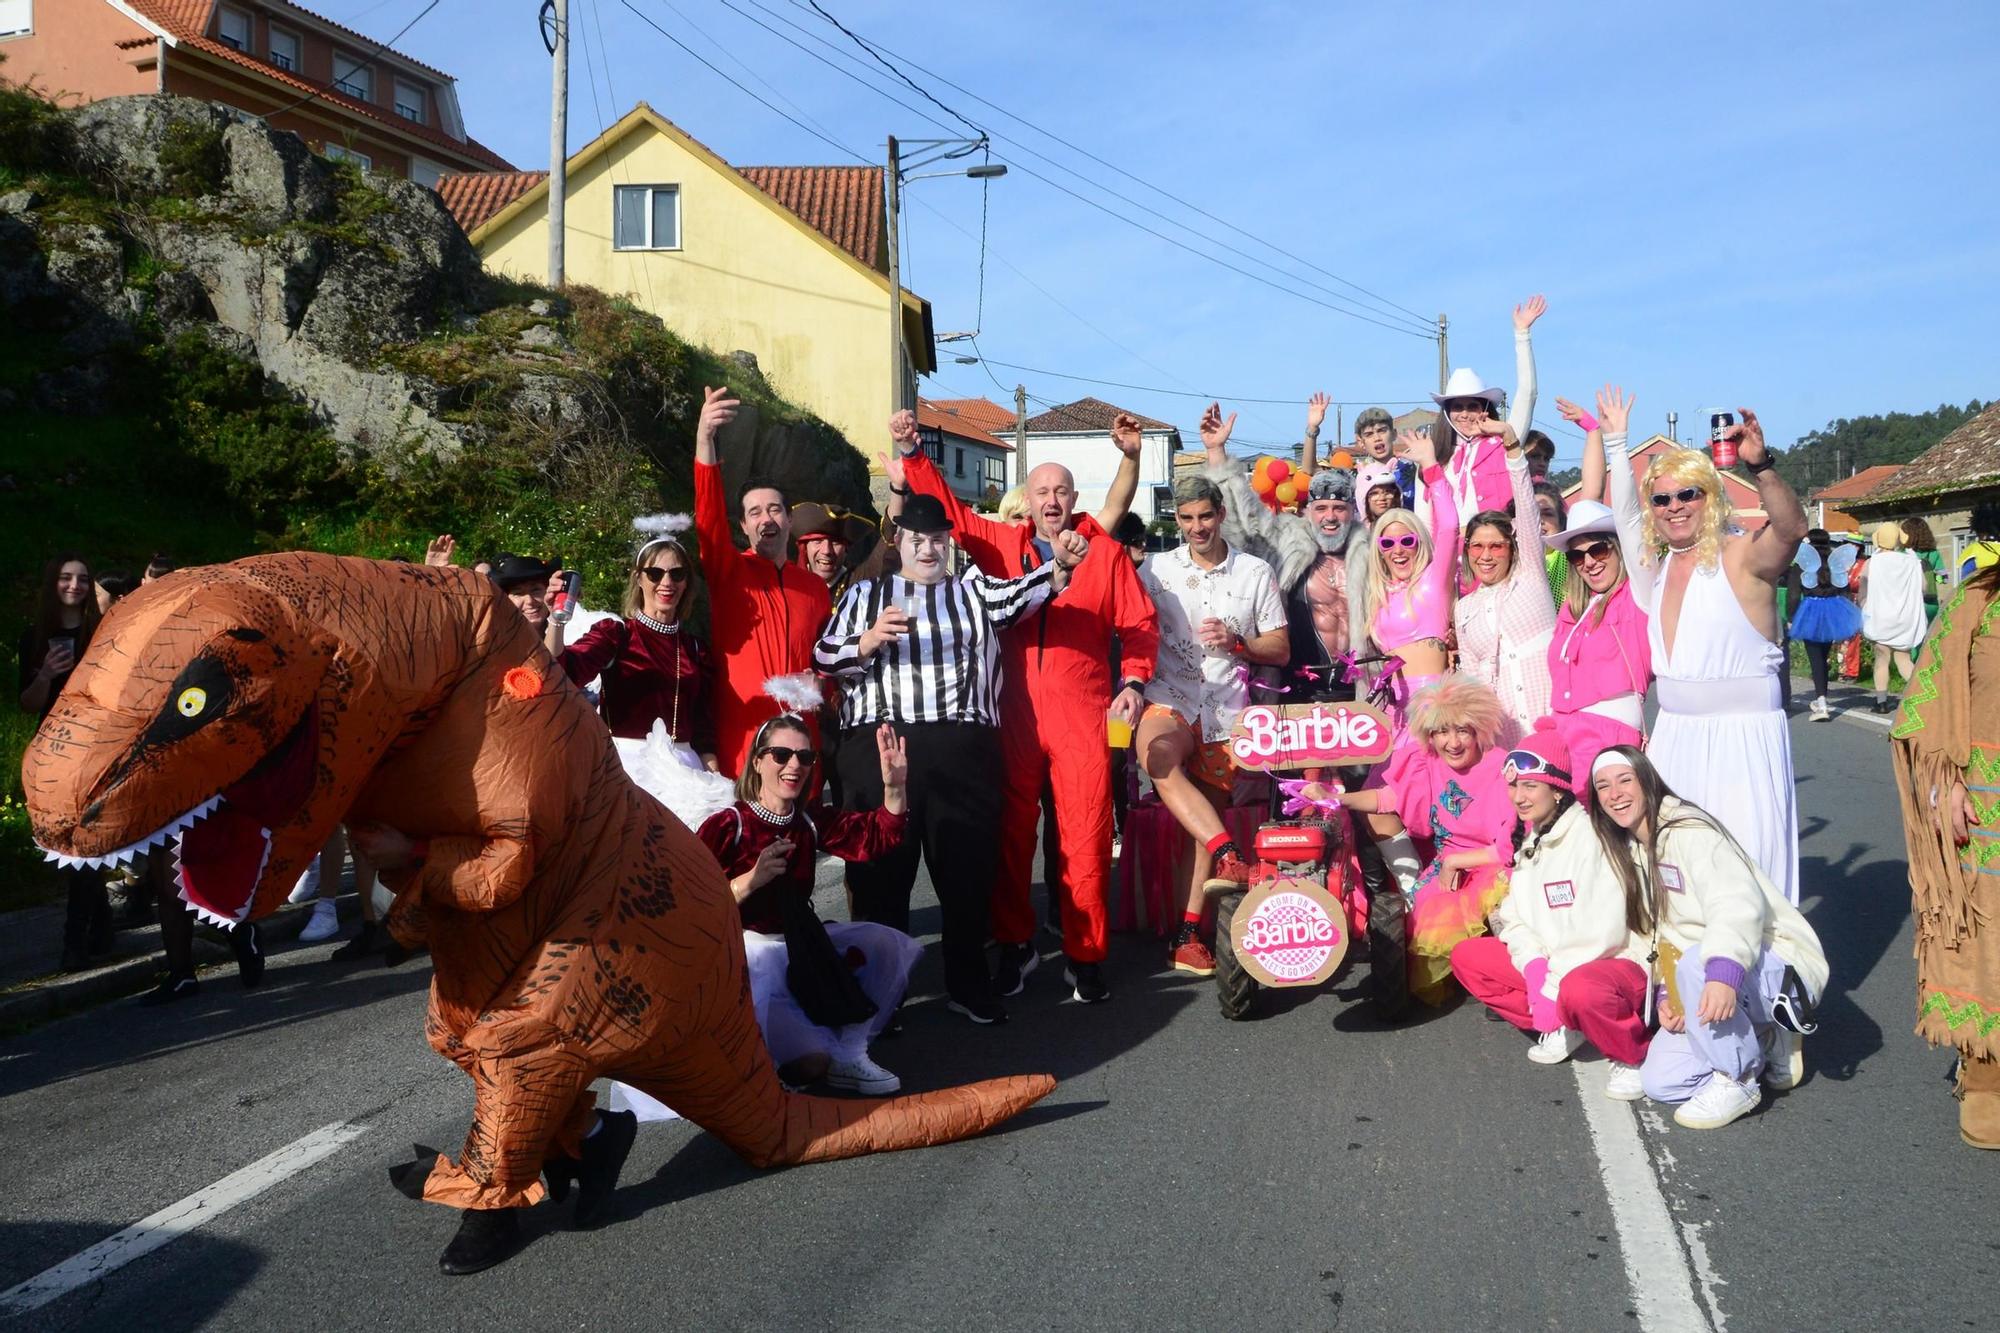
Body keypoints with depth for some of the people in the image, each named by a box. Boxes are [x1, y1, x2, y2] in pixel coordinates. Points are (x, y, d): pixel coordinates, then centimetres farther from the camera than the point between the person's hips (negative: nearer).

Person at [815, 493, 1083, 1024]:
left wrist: (1059, 566, -25)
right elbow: (823, 658, 8)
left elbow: (1020, 595, -4)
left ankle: (968, 983, 18)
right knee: (881, 866, 2)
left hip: (962, 747, 1)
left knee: (968, 864, 4)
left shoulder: (973, 589, 17)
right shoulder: (864, 594, 17)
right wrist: (868, 641, -11)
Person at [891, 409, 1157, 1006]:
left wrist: (1133, 681, -6)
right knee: (1011, 833, 7)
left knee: (1085, 838, -2)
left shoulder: (1105, 552, 7)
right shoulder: (1000, 544, 11)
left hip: (1084, 716, -1)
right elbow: (944, 505, 15)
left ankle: (1085, 955, 10)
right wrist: (910, 452, 6)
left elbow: (1140, 623, 7)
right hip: (1013, 716, 2)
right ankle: (1015, 946, 22)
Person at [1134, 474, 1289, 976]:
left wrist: (1235, 642, -10)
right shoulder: (1155, 568, 7)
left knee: (1210, 818, 2)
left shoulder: (1255, 572, 7)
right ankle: (1229, 856, -38)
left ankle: (1189, 930, 10)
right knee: (1157, 757, -36)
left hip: (1227, 710, 1)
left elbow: (1281, 649, 8)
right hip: (1170, 700, -1)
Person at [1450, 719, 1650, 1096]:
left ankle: (1633, 1055, -9)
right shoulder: (1528, 842, 9)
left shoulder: (1590, 836, -16)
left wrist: (1553, 984, -19)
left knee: (1579, 989, -40)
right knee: (1466, 956, -3)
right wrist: (1533, 967, -14)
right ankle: (1563, 1029, 3)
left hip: (1615, 963, -8)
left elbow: (1605, 932, -22)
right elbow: (1516, 920, 6)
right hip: (1549, 963, 8)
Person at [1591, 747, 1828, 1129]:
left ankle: (1736, 1081, -18)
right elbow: (1660, 932, 10)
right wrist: (1665, 994, -6)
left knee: (1695, 965, -39)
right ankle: (1765, 1045, 14)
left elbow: (1738, 901, -34)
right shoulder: (1631, 852, 11)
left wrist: (1724, 971, -50)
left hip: (1783, 967, -8)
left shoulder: (1688, 831, -17)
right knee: (1659, 1082, -5)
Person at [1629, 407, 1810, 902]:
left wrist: (1760, 466, -43)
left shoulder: (1741, 555, -8)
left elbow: (1792, 528, -31)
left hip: (1741, 734, -6)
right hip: (1674, 733, 6)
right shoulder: (1656, 565, 11)